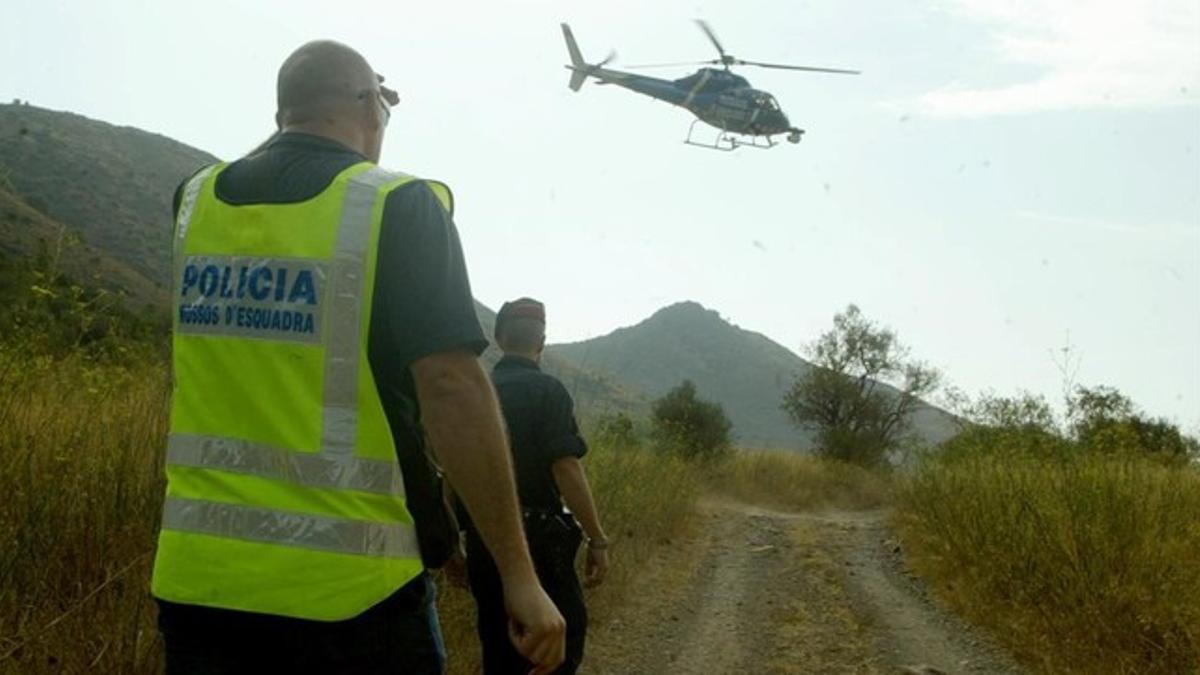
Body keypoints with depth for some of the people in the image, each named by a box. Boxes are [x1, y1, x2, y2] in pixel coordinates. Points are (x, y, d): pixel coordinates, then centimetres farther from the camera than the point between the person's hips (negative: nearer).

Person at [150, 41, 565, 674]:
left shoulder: (195, 198, 5)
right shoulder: (399, 206, -10)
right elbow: (452, 388, -18)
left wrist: (294, 133, 34)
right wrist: (519, 575, -15)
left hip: (197, 578, 5)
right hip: (348, 589, -4)